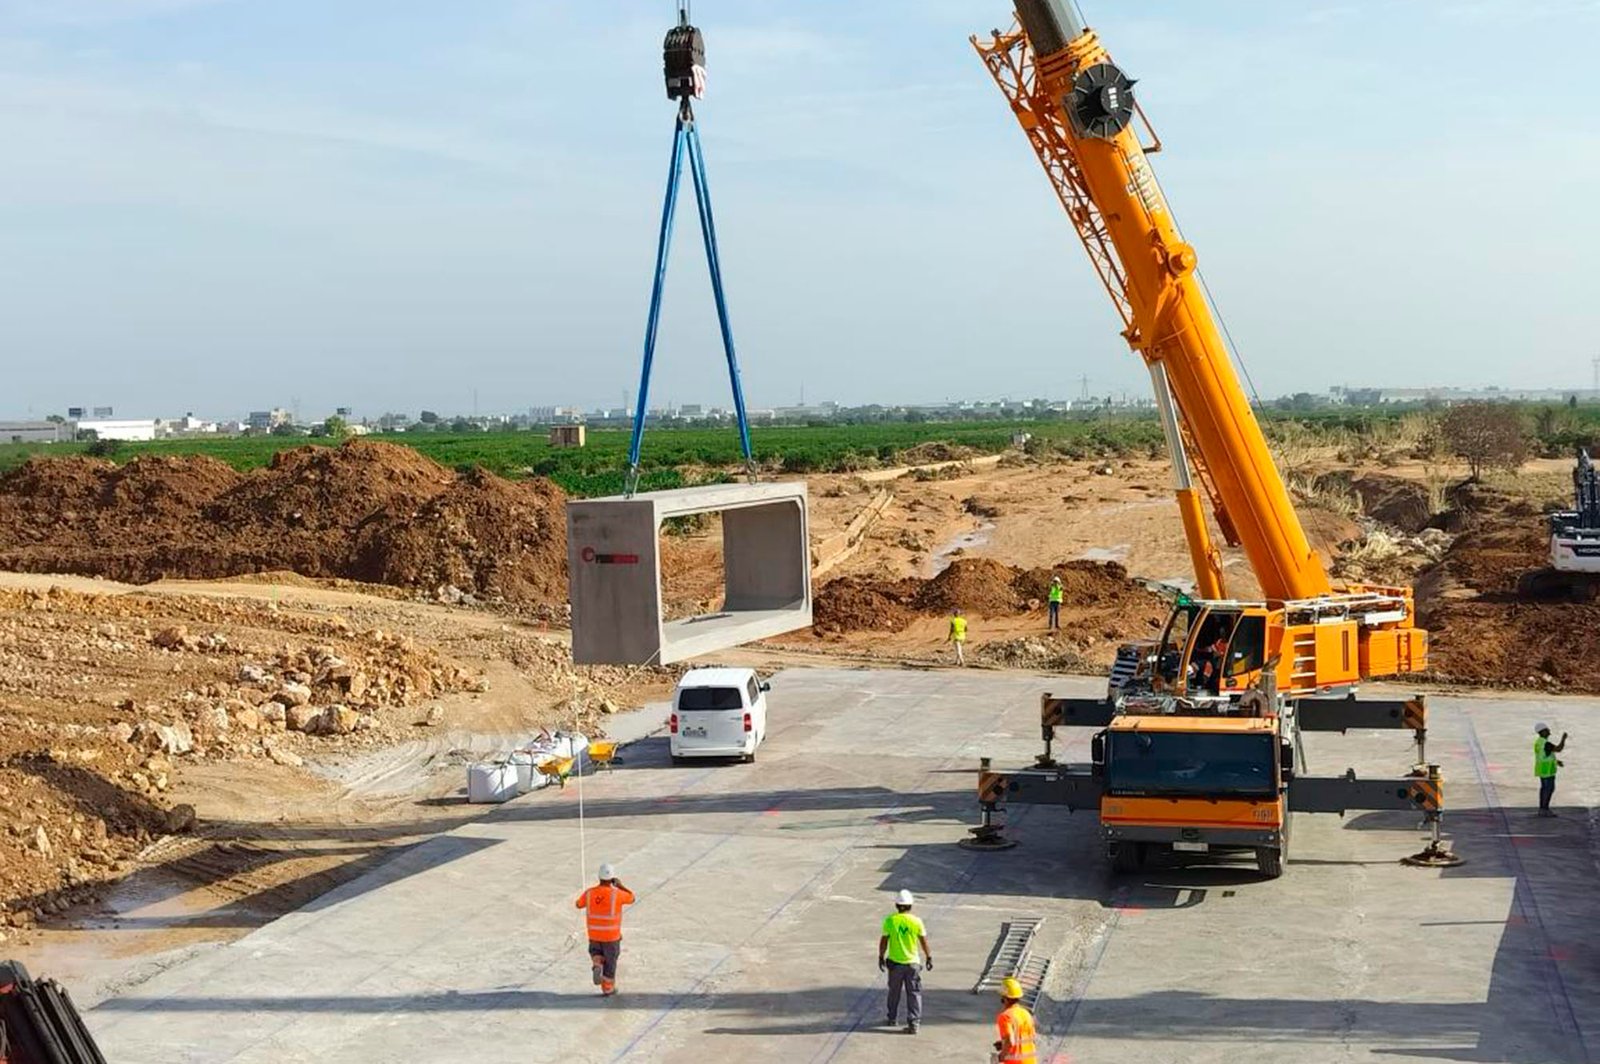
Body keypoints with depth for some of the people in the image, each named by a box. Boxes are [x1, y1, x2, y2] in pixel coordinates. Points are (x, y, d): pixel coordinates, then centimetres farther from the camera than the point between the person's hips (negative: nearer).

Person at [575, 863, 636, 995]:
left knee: (596, 952, 30)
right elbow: (631, 898, 1)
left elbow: (579, 905, 9)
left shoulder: (589, 893, -13)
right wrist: (620, 885, 10)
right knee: (610, 962, 17)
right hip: (611, 936, -2)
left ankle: (597, 967, 0)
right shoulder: (617, 894, -21)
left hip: (594, 934, 2)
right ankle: (608, 989, 29)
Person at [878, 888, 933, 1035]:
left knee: (894, 992, 18)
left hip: (895, 962, 1)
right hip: (912, 962, -1)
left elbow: (884, 941, -4)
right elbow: (924, 942, -1)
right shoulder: (916, 921, -8)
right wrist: (929, 957, 11)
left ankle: (892, 1019, 31)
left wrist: (881, 957, 7)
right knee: (914, 994, 5)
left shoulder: (890, 920, -9)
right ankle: (914, 1023, -2)